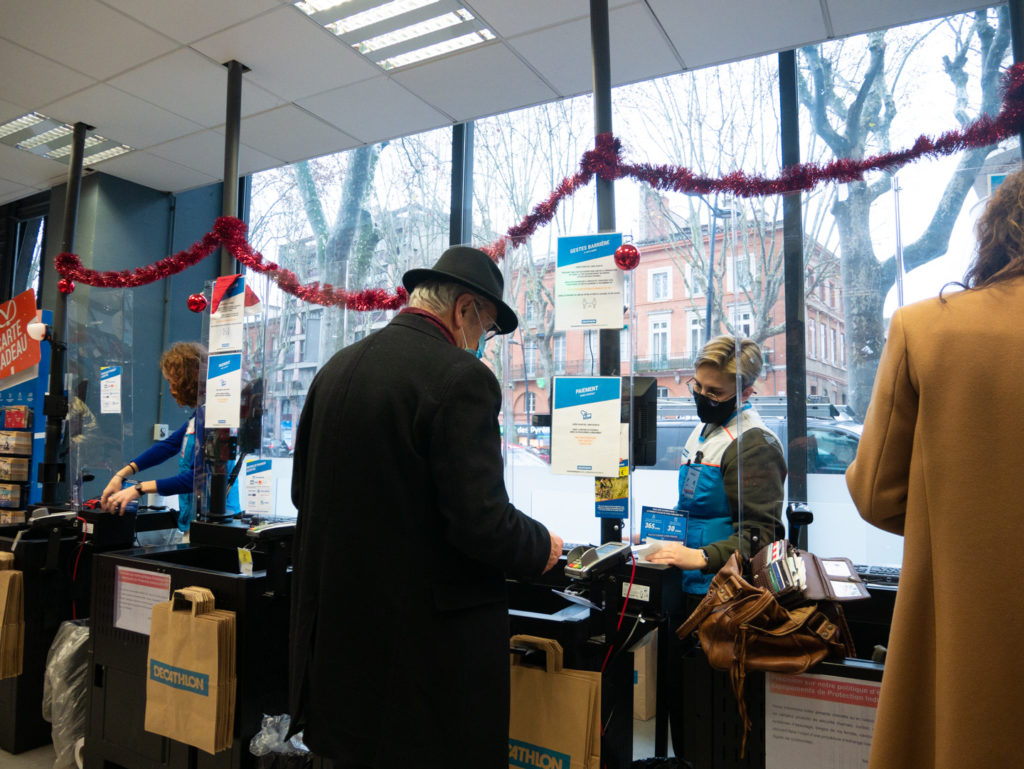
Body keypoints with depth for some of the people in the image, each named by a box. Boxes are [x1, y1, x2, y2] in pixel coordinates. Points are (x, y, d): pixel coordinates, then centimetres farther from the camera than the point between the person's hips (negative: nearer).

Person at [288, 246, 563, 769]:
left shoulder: (335, 368, 5)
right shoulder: (462, 378, -18)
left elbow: (303, 491, 12)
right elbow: (481, 521, -22)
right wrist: (543, 548, -3)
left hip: (338, 623, 8)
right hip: (428, 634, -7)